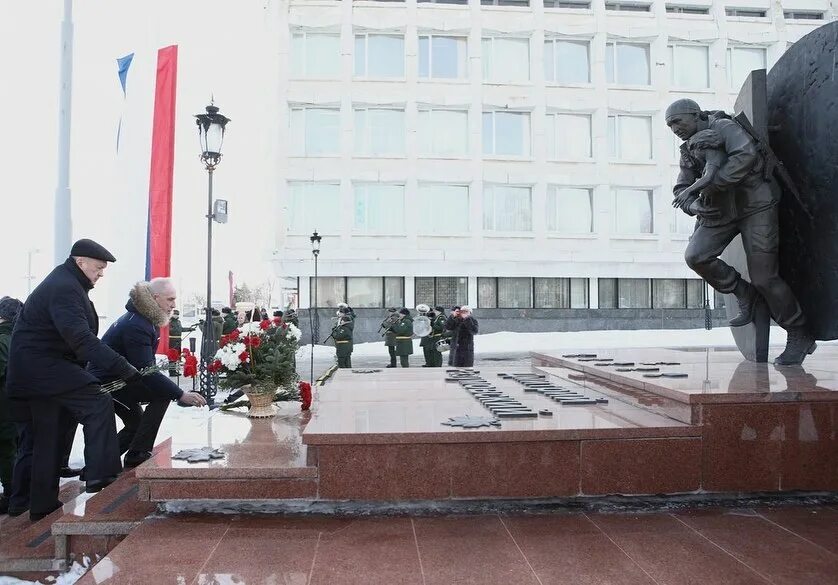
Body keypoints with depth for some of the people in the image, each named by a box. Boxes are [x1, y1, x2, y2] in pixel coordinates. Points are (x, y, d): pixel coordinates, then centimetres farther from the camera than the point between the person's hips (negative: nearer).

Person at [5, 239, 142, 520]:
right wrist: (122, 367, -35)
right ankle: (101, 474, -18)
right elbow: (81, 339, -30)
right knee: (98, 404, -19)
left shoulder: (65, 283, 17)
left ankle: (42, 504, 22)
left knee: (46, 439, 14)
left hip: (34, 368, 11)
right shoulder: (64, 289, -18)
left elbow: (78, 333, 18)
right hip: (43, 365, -11)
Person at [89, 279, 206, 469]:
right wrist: (180, 395, -33)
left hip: (114, 378, 11)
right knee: (162, 394, -21)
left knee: (137, 423, 19)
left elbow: (145, 366, 11)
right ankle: (138, 454, -15)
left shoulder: (145, 320, 8)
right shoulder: (136, 326, -25)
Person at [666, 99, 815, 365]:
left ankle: (800, 336, 10)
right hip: (721, 211, 7)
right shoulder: (688, 152, 10)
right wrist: (693, 205, -17)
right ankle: (744, 293, 8)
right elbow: (681, 190, 4)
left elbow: (746, 154, -30)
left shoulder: (723, 127, -12)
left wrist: (710, 184, -32)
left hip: (755, 205, -7)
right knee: (696, 256, -15)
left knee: (764, 276, -8)